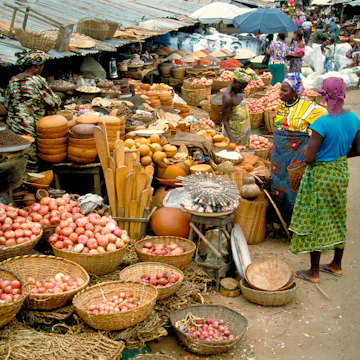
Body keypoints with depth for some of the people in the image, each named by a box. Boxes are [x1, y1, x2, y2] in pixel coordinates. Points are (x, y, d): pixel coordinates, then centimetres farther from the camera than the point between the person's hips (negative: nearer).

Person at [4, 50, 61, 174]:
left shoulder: (12, 80, 7)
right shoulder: (37, 80, -12)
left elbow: (7, 104, 13)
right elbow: (54, 103, -8)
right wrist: (57, 99, 13)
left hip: (12, 124, 7)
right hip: (30, 128, -7)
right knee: (31, 160, 1)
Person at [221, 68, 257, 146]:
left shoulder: (238, 91, -3)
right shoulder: (228, 98, -26)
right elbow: (225, 120, -24)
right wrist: (231, 140, -30)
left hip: (244, 131, 8)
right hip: (233, 133, -8)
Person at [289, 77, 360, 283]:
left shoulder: (323, 123, -26)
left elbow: (309, 158, -24)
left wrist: (306, 151, -3)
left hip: (321, 175, -7)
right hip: (341, 173, 7)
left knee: (316, 221, 6)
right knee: (337, 218, 20)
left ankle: (314, 272, 18)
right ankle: (336, 265, 35)